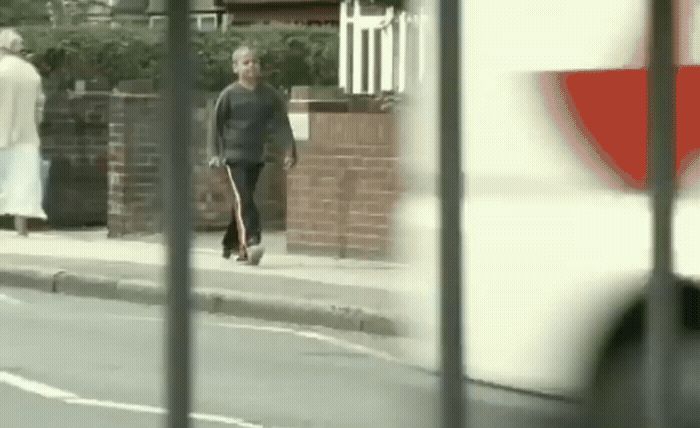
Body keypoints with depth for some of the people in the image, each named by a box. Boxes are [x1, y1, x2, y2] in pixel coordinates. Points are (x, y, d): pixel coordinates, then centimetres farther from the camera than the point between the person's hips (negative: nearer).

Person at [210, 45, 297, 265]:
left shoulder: (269, 94, 4)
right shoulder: (229, 95, -5)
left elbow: (281, 124, 4)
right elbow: (217, 125, 0)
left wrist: (289, 151, -3)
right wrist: (218, 154, -4)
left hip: (257, 157, 4)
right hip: (234, 156, -4)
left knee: (243, 200, 13)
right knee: (243, 199, -17)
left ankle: (230, 244, 27)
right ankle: (250, 243, -27)